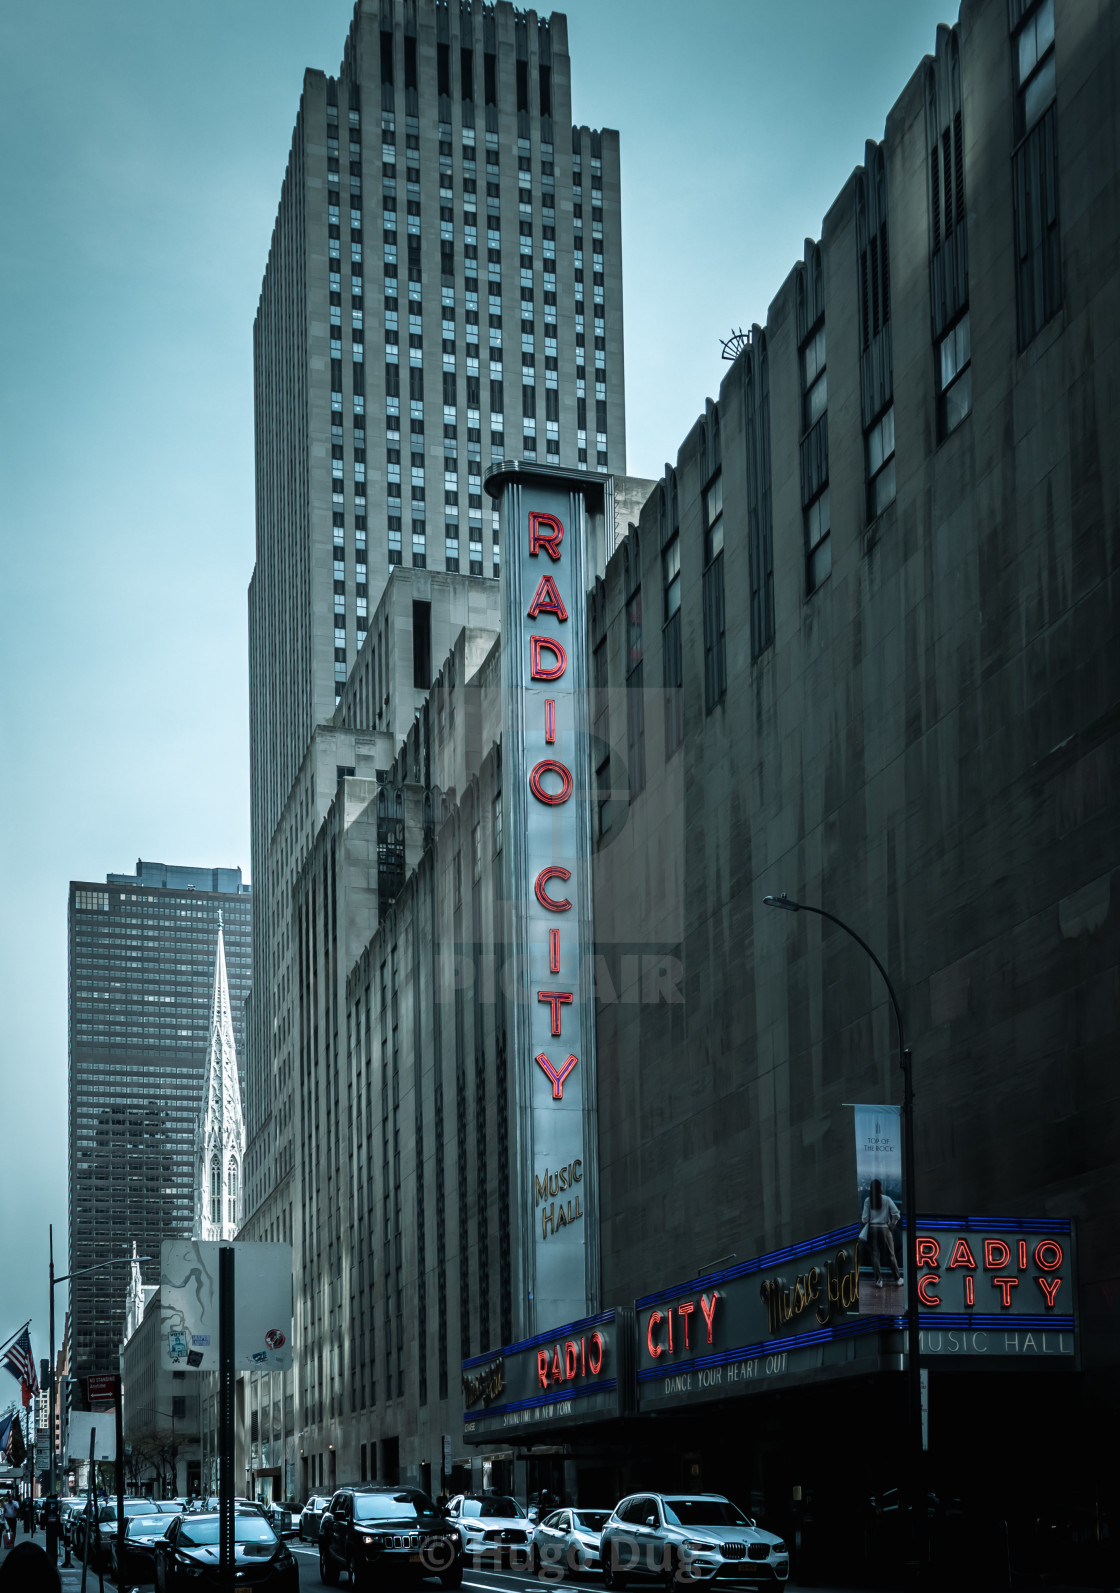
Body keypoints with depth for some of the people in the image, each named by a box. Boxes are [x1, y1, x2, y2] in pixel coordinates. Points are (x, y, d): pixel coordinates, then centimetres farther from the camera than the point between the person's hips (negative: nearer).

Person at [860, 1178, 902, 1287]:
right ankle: (897, 1278, 15)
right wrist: (893, 1224, 5)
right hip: (885, 1228, 0)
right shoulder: (886, 1199, -4)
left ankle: (879, 1280, 0)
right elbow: (896, 1214, -10)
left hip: (872, 1229, 0)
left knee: (875, 1255, 4)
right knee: (890, 1254, 10)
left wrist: (862, 1221, 19)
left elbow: (865, 1219, -3)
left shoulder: (868, 1200, -3)